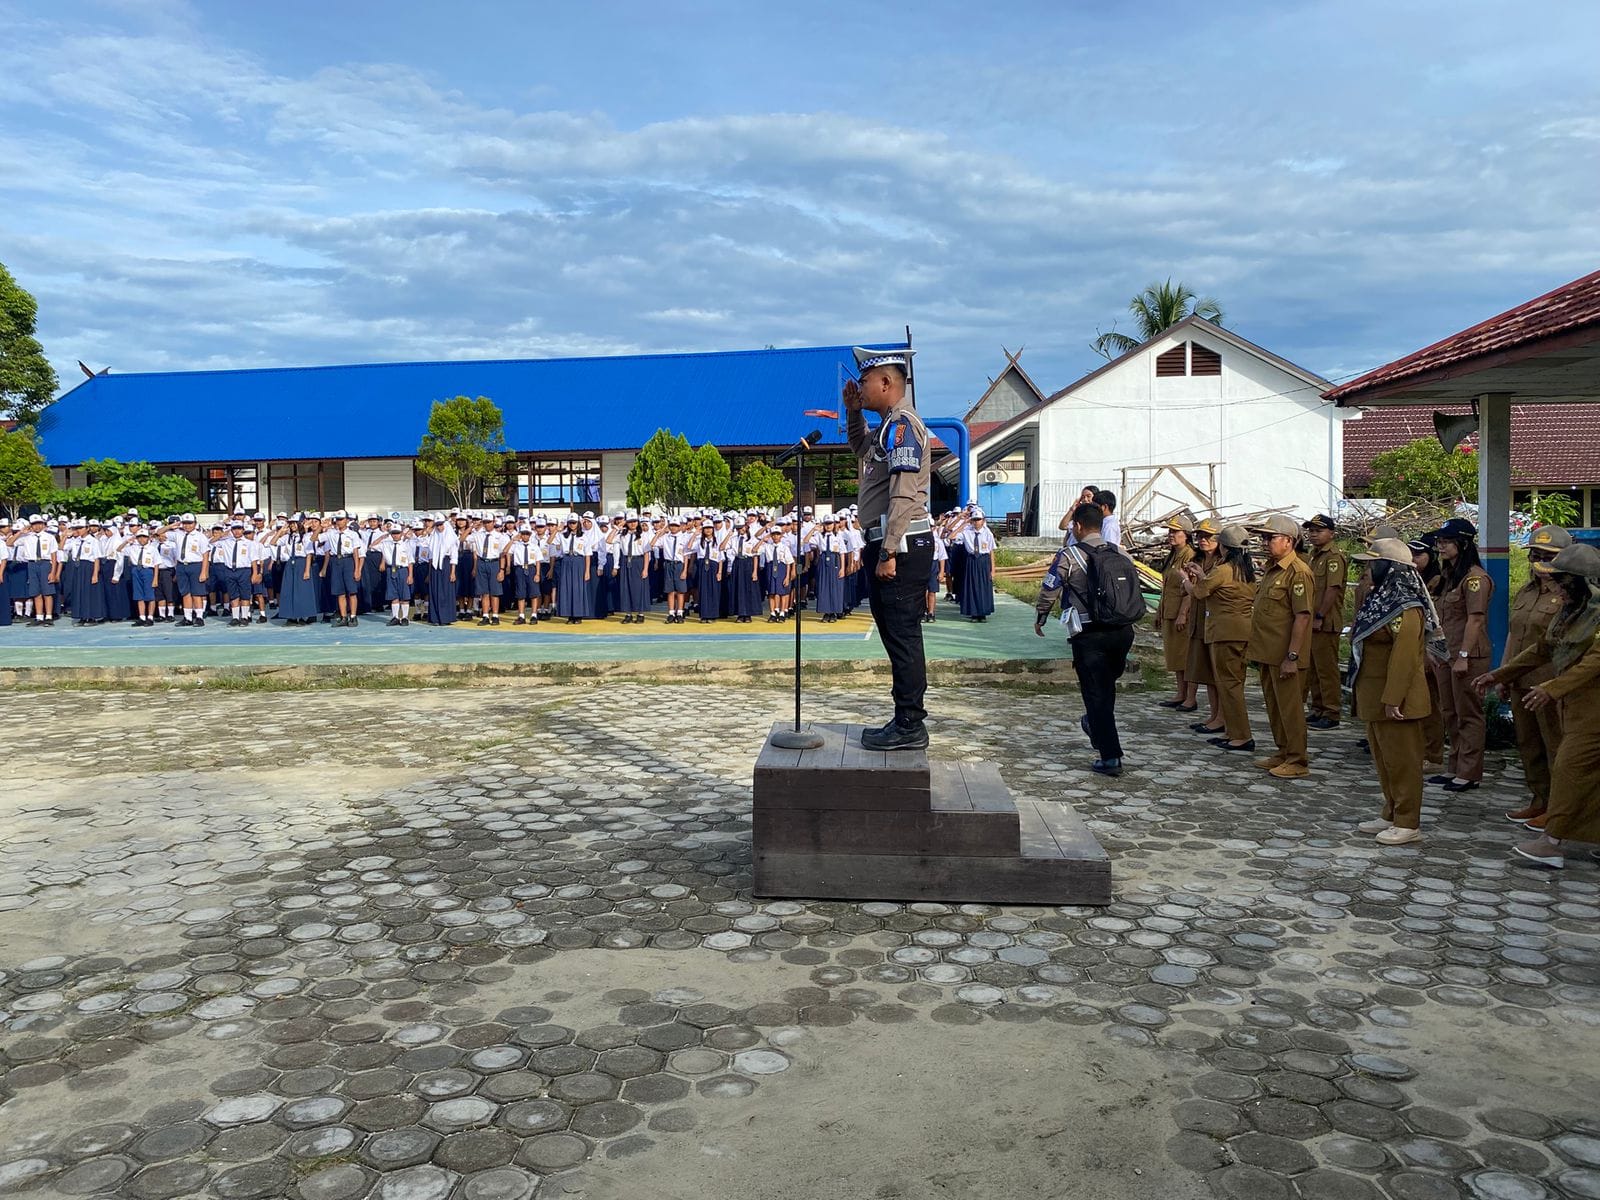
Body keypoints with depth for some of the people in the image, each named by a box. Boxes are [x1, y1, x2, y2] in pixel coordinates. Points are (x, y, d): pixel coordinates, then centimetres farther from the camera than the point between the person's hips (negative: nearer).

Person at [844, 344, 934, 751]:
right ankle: (907, 719, 21)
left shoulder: (902, 424, -12)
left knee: (902, 634, -7)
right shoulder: (890, 425, 19)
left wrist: (888, 552, -23)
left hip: (902, 545, -11)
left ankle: (910, 726, -2)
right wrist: (853, 411, 24)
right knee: (897, 633, 13)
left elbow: (904, 494, -21)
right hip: (886, 545, 11)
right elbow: (861, 449, 41)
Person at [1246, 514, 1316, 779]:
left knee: (1289, 707, -1)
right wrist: (1255, 647, 19)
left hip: (1284, 656, -9)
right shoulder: (1271, 569, 15)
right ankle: (1283, 753, 28)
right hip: (1267, 652, 9)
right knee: (1274, 706, 16)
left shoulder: (1298, 572, -15)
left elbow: (1302, 616, -20)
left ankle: (1297, 762, 7)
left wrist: (1292, 657, -23)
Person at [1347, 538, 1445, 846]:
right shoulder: (1382, 598, 13)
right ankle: (1391, 814, 28)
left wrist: (1392, 700, -26)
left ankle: (1408, 823, 10)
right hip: (1374, 697, 10)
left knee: (1401, 759, 0)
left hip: (1394, 699, -10)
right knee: (1383, 757, 17)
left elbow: (1404, 658, -25)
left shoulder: (1405, 609, -20)